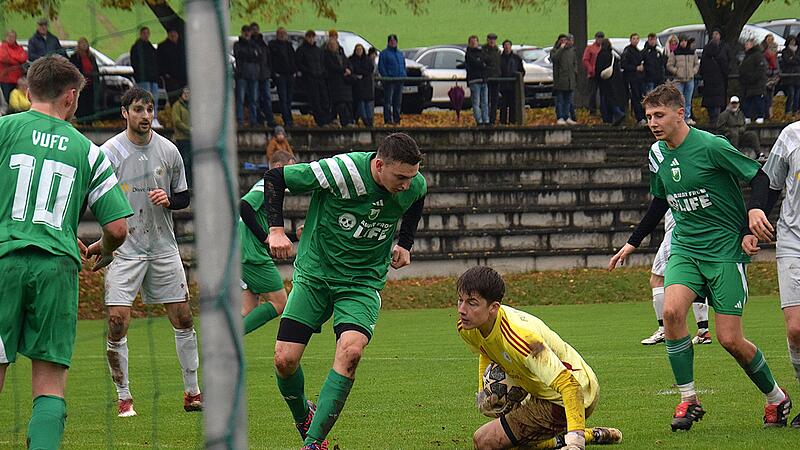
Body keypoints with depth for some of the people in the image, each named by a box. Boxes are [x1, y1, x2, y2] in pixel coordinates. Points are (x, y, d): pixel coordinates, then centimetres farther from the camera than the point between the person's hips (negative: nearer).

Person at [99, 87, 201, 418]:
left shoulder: (168, 150, 4)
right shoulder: (109, 152, -5)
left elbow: (183, 197, 13)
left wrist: (168, 200, -10)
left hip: (163, 248, 3)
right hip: (123, 249, -3)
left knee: (183, 318, 3)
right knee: (117, 322, -11)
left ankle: (192, 393, 15)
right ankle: (123, 398, 2)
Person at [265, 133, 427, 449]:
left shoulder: (414, 185, -10)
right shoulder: (339, 172, -23)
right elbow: (274, 178, -11)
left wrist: (405, 243, 15)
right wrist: (276, 229, -17)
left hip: (363, 283, 1)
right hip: (314, 274, -1)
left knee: (351, 351, -26)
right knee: (285, 359, -10)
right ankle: (303, 417, 23)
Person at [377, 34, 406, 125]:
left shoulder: (400, 54, 20)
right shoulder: (384, 53, 2)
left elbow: (404, 66, 24)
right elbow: (381, 67, -4)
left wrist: (404, 75, 8)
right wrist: (386, 76, -15)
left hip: (399, 80, 6)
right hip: (389, 80, -6)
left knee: (398, 101, 7)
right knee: (388, 101, -9)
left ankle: (396, 119, 12)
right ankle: (388, 119, -11)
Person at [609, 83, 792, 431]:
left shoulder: (710, 146, -15)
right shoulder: (657, 154, 6)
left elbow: (759, 176, -9)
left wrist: (754, 208, -28)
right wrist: (633, 242, 24)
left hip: (725, 249, -5)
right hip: (685, 248, 5)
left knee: (730, 339, -7)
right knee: (672, 310, -22)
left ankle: (776, 398, 18)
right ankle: (688, 400, -10)